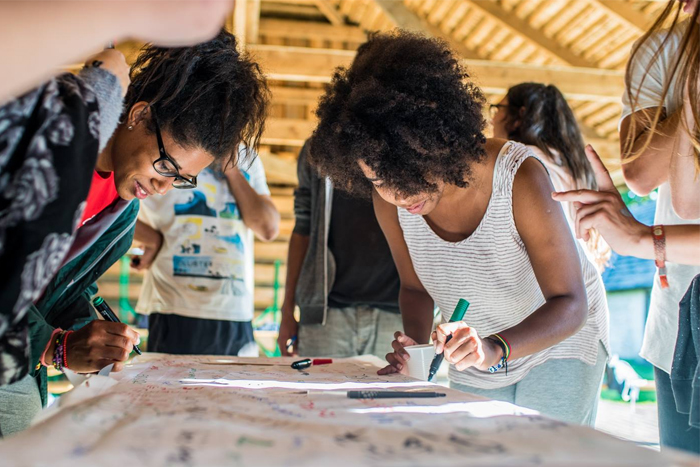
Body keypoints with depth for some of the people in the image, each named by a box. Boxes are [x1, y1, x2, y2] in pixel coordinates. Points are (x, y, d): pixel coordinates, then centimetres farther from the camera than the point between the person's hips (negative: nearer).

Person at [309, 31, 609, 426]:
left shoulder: (519, 177, -31)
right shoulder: (390, 202, -17)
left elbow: (569, 304, -27)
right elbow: (415, 287, 1)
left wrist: (496, 348, -44)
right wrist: (417, 343, -20)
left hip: (559, 341, -4)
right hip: (476, 358, 4)